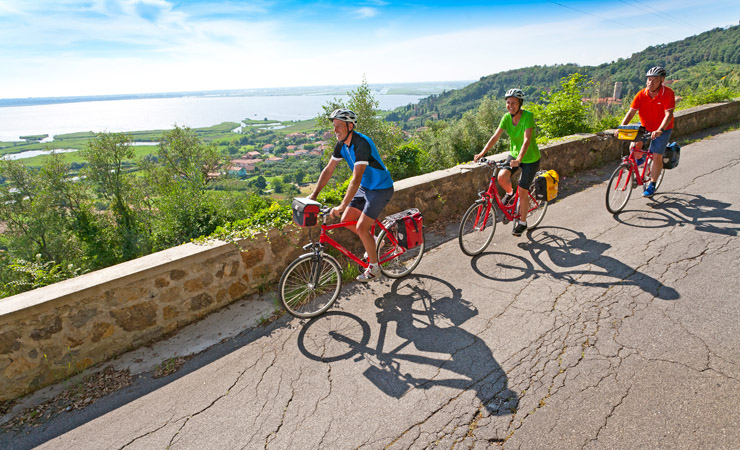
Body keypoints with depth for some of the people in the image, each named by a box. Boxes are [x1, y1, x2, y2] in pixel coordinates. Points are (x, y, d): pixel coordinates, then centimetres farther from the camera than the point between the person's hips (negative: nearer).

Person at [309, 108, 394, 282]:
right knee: (346, 220, 3)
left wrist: (342, 206, -41)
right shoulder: (342, 144, -2)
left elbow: (356, 178, -37)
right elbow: (328, 170, 3)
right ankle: (371, 241, 28)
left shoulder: (361, 144, -29)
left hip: (381, 189, -8)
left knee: (361, 227, -12)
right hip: (365, 187, 8)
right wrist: (314, 194, -2)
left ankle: (374, 268, 6)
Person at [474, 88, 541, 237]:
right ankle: (509, 193, 12)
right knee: (502, 176, -24)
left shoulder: (528, 116, -23)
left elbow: (527, 140, -35)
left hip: (530, 158, -4)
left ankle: (522, 222, 17)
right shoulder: (506, 117, -8)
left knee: (522, 192, -4)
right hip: (513, 154, 4)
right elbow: (495, 137, -13)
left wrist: (519, 159, -49)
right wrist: (482, 153, -27)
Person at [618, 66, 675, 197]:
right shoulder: (641, 94, -12)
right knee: (633, 146, -22)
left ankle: (651, 185, 4)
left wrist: (660, 130, -44)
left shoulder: (668, 93, -19)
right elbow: (631, 112, -16)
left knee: (657, 156, -10)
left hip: (662, 129, -3)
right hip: (645, 127, 3)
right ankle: (639, 159, 16)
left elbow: (668, 114, -28)